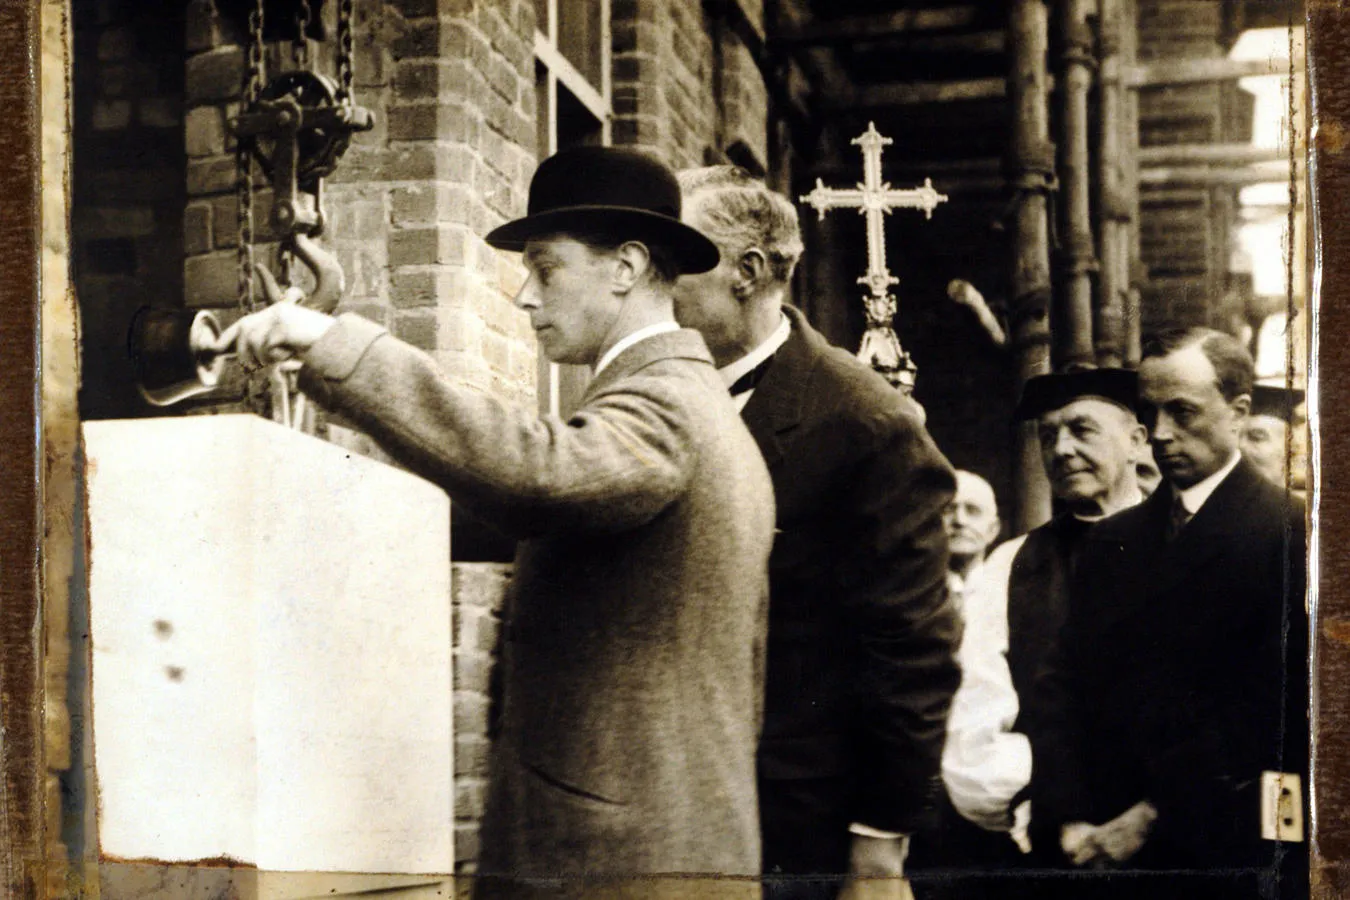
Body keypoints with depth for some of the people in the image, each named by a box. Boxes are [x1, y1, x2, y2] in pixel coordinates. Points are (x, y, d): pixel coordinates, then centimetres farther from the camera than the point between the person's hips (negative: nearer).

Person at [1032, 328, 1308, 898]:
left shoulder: (1289, 534, -8)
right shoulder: (1110, 541, 11)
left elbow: (1271, 706, -14)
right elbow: (1066, 684, 6)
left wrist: (1152, 815, -13)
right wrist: (1069, 817, -8)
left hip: (1230, 854, -5)